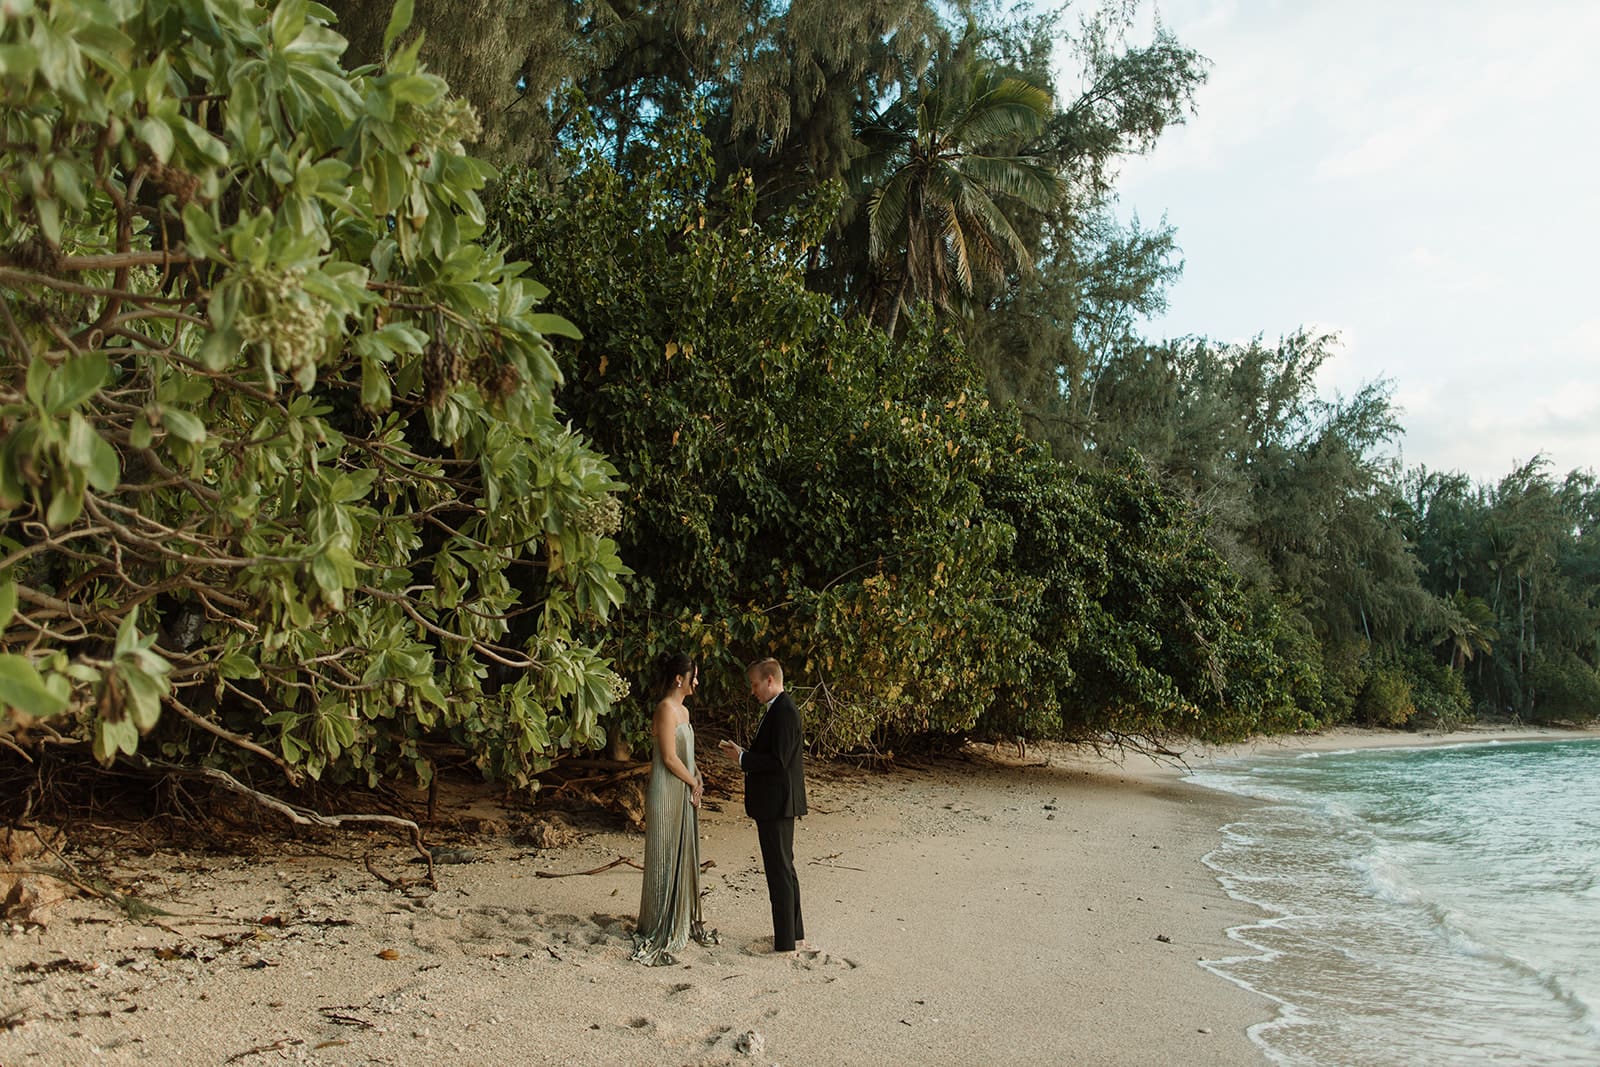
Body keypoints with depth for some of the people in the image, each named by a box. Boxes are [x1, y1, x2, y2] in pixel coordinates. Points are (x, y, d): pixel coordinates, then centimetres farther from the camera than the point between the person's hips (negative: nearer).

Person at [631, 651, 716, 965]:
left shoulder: (683, 710, 13)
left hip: (684, 791, 9)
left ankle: (684, 921, 27)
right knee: (665, 858, -2)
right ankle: (658, 932, 7)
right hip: (667, 793, -9)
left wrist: (695, 779, 2)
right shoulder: (666, 708, -16)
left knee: (685, 855, 15)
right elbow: (669, 757, -19)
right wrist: (694, 783, -9)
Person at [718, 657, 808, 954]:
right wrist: (742, 753, 7)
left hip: (777, 804, -11)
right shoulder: (779, 709, 13)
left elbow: (778, 762, -24)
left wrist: (742, 758, -15)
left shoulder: (784, 712, -19)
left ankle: (785, 941, 5)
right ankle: (794, 933, 28)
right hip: (775, 804, 11)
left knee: (780, 871, -3)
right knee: (784, 869, 17)